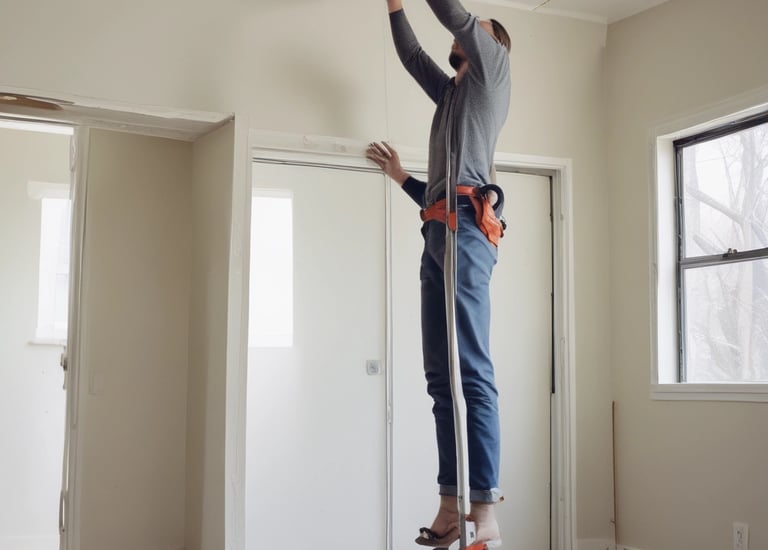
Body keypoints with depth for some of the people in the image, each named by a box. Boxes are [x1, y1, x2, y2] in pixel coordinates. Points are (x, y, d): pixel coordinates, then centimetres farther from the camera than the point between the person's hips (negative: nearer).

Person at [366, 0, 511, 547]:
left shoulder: (494, 67, 14)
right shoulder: (452, 92, 33)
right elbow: (411, 53, 43)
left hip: (466, 226, -8)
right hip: (437, 233, 8)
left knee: (472, 370, -16)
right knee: (441, 376, 0)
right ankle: (452, 503, -1)